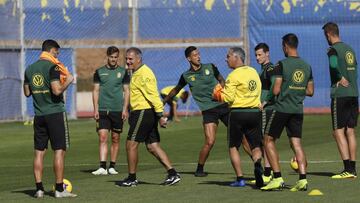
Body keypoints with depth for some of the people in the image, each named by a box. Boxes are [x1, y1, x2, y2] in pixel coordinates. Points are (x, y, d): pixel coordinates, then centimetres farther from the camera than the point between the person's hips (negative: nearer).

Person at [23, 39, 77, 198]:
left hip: (39, 115, 6)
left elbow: (27, 92, 15)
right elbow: (57, 90, -18)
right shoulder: (52, 67, -11)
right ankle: (59, 189, -4)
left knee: (39, 152, 7)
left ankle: (39, 188, 5)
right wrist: (68, 81, -3)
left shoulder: (30, 69, 9)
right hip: (55, 113, -6)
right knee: (59, 151, -2)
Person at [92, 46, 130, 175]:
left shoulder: (123, 72, 6)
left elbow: (126, 91, 7)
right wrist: (96, 109, -1)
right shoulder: (99, 72, 6)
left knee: (115, 139, 5)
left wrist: (125, 109, -2)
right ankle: (102, 167, -16)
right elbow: (96, 91, 7)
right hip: (102, 110, -1)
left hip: (117, 110, 1)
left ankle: (112, 167, 13)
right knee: (102, 137, -11)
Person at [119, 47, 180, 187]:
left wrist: (160, 115, -25)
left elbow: (153, 95, -21)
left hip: (143, 113, -10)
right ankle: (173, 174, 5)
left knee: (131, 144, -3)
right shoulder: (137, 73, 17)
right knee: (152, 146, 8)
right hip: (145, 113, 10)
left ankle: (131, 179, 5)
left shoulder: (144, 73, -15)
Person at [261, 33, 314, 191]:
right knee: (296, 143, 6)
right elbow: (310, 91, 12)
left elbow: (276, 90, -13)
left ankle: (277, 178, -3)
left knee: (269, 140, 5)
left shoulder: (282, 65, -11)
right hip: (298, 110, 5)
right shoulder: (307, 66, 8)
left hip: (282, 108, -5)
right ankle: (303, 179, -7)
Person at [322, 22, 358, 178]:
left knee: (338, 132, -4)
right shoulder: (350, 49, 16)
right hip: (354, 94, 7)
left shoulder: (333, 50, -9)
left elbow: (334, 64, -28)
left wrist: (341, 79, -13)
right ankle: (352, 169, 10)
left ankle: (348, 169, -11)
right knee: (350, 131, 10)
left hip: (340, 95, -7)